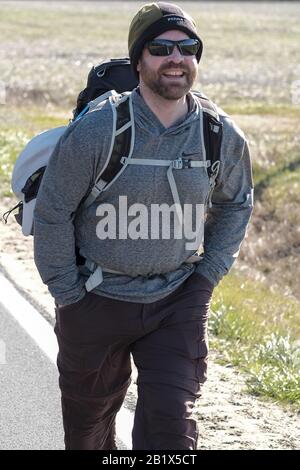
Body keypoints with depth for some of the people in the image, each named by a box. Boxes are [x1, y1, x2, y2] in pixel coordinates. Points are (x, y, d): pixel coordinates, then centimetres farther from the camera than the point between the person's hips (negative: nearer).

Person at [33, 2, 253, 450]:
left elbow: (235, 205, 15)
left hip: (178, 302, 2)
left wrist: (208, 275, 7)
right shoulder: (96, 131, -18)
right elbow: (52, 211, -10)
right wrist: (68, 294, -7)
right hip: (98, 299, -2)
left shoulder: (223, 137, -5)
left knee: (171, 421, -8)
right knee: (88, 425, 15)